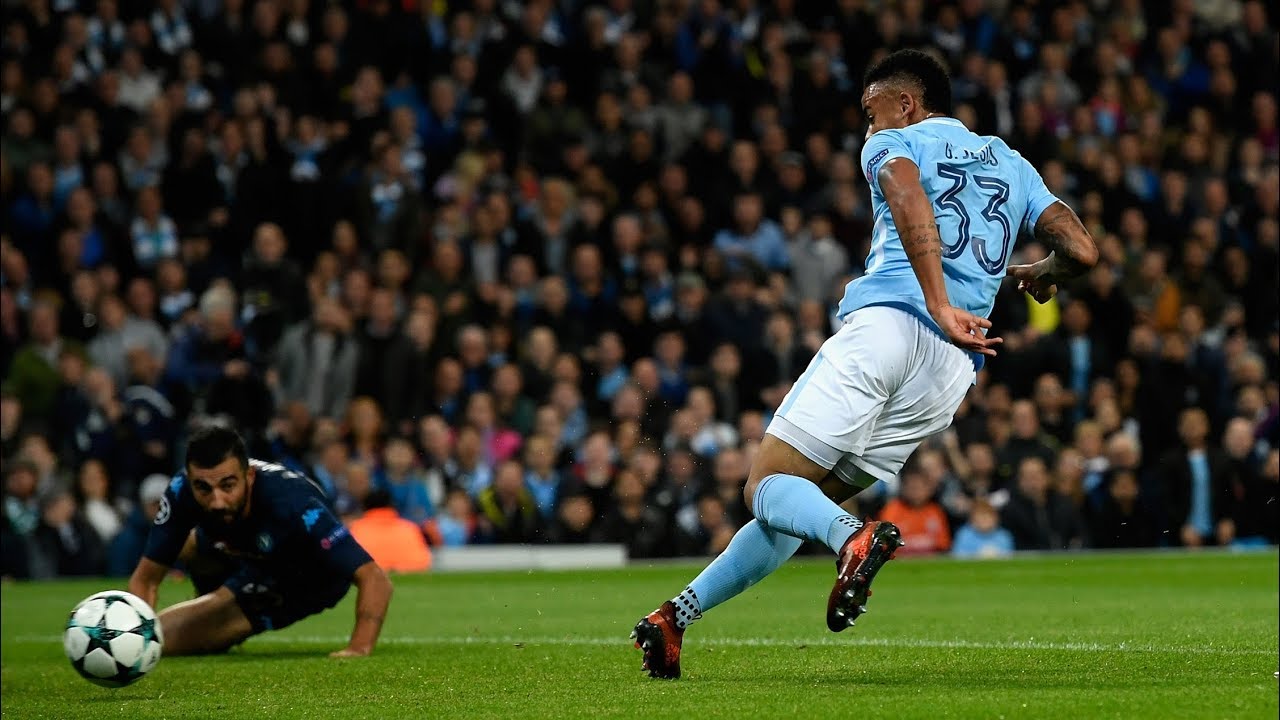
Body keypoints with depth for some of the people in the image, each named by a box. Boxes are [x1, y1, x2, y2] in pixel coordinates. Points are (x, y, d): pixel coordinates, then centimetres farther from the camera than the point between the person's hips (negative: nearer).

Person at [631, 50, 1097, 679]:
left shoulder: (894, 144, 12)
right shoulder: (1014, 166, 28)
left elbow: (909, 197, -12)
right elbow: (1082, 251, 18)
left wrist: (939, 305, -20)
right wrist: (1038, 275, 41)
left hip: (884, 326, -6)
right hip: (952, 370, 6)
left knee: (768, 485, -7)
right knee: (793, 509, 13)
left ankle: (855, 538, -38)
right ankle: (676, 615, 8)